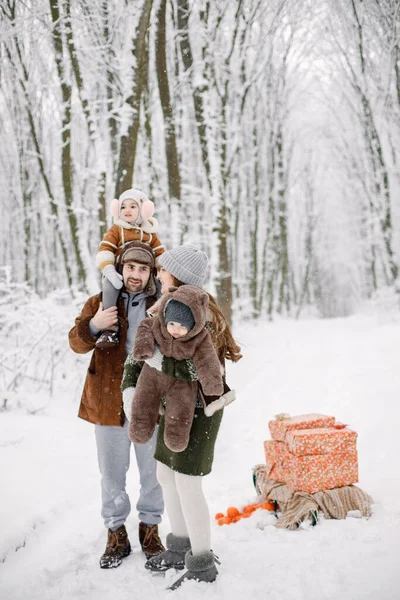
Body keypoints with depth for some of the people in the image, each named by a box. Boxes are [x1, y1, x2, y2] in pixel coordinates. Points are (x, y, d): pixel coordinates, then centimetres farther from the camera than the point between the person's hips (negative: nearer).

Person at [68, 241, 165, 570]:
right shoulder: (100, 302, 2)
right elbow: (77, 343, -7)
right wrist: (93, 325, -27)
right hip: (109, 402, 0)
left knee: (153, 470, 11)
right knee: (112, 471, 10)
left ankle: (150, 528, 29)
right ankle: (116, 533, 25)